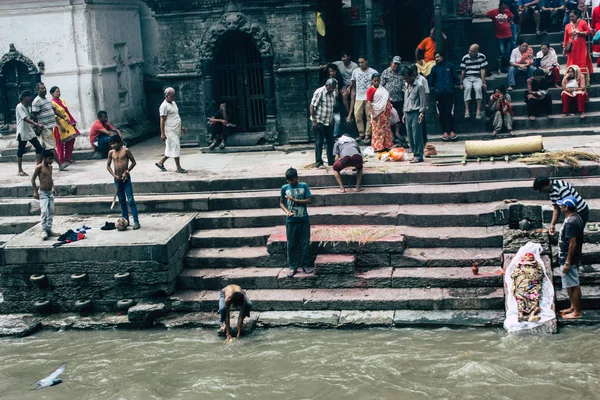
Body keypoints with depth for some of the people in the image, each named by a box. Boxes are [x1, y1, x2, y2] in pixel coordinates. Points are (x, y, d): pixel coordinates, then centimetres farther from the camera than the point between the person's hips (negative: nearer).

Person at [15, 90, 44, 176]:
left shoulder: (27, 107, 14)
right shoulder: (19, 107, -14)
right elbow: (25, 119, -26)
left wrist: (36, 126, 12)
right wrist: (37, 124, -35)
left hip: (30, 131, 8)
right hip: (22, 132, -8)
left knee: (39, 147, 2)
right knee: (20, 151, 0)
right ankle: (20, 171, 7)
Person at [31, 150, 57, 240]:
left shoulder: (50, 167, 10)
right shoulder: (39, 167, -11)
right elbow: (33, 179, -9)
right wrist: (35, 191, -11)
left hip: (50, 192, 7)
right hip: (42, 193, -7)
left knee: (51, 211, 7)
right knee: (44, 211, -15)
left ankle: (49, 229, 15)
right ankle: (44, 231, -10)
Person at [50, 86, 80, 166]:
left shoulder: (62, 101, 14)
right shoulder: (52, 103, -12)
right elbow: (55, 116, -16)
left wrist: (73, 122, 13)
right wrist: (60, 126, -21)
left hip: (68, 124, 8)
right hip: (61, 125, -8)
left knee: (71, 140, 7)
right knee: (61, 143, -1)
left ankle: (68, 158, 18)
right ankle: (61, 161, 6)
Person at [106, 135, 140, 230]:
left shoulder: (126, 150, -6)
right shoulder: (111, 153, 5)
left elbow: (133, 162, -1)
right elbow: (108, 166, 11)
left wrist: (126, 172, -12)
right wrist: (114, 175, -3)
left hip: (126, 178, -4)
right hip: (117, 179, 4)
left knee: (130, 200, -8)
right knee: (121, 201, 10)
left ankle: (136, 221, -8)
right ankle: (125, 220, 19)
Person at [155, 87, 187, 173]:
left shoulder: (173, 103, 15)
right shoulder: (164, 106, -12)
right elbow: (162, 120, -15)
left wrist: (181, 127, 24)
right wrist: (162, 134, -18)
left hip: (176, 131, 9)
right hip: (170, 131, -9)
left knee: (171, 149, 12)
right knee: (176, 148, -8)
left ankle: (160, 163, 24)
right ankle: (178, 168, -2)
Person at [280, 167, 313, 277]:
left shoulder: (304, 186, -2)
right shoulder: (284, 188, 0)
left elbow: (308, 201, -8)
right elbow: (281, 203, 5)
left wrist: (294, 200, -16)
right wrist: (287, 211, -13)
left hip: (304, 220, -1)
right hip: (291, 220, 1)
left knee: (305, 243, 5)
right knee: (291, 244, 5)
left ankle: (305, 265, 18)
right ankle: (293, 267, 14)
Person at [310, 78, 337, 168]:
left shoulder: (333, 93, 6)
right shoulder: (319, 92, -16)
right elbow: (312, 106, -15)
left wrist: (332, 119, 13)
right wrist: (314, 120, -17)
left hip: (329, 122, 7)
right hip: (319, 122, -7)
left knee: (330, 142, 10)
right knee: (319, 143, -1)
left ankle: (331, 161, 21)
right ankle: (318, 163, 6)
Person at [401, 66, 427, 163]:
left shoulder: (419, 86, -7)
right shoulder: (406, 86, 16)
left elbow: (423, 101, -8)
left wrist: (422, 113, -14)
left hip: (416, 113, -7)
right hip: (408, 113, 7)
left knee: (417, 135, -8)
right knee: (410, 136, 5)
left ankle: (418, 156, -6)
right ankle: (415, 154, 12)